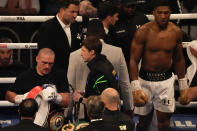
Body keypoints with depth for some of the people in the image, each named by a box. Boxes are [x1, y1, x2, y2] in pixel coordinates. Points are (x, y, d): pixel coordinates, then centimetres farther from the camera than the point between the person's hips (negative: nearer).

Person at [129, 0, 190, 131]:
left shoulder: (176, 32, -2)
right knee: (144, 119, 6)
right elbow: (134, 60, -11)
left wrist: (183, 86, 10)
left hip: (166, 80, 2)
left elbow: (179, 59, 10)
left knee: (164, 119, 1)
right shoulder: (143, 32, -12)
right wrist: (136, 88, -20)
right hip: (145, 79, -2)